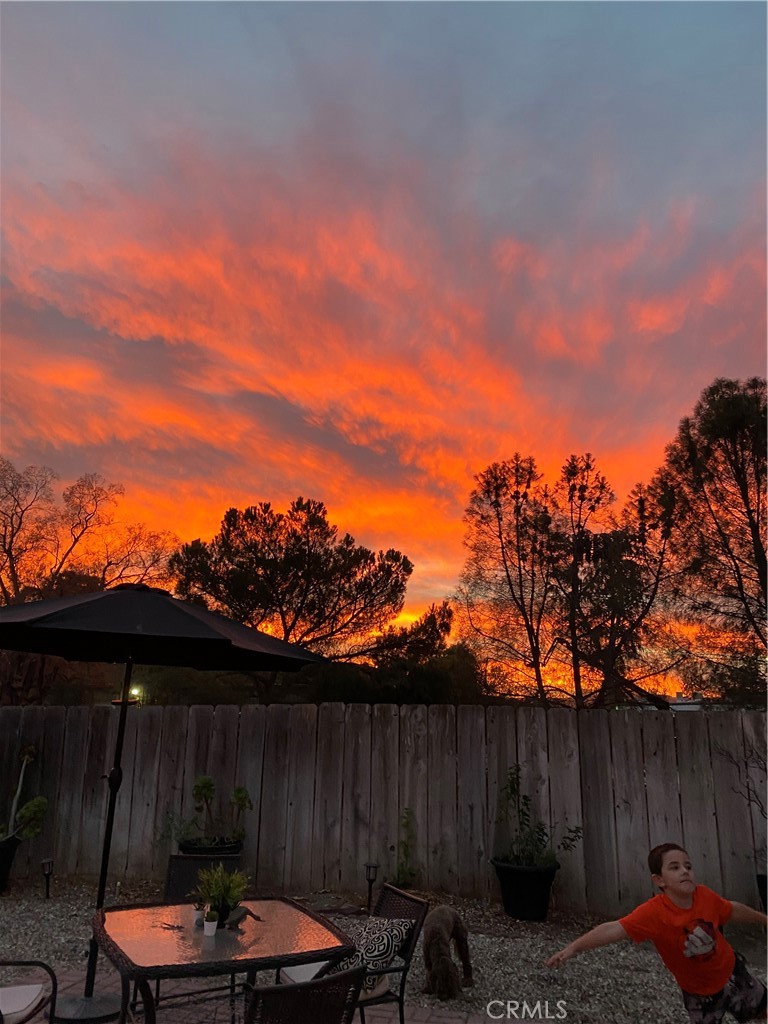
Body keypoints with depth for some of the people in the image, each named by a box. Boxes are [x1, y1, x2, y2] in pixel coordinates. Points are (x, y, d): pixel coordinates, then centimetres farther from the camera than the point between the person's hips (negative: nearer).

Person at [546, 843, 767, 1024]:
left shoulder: (705, 896, -23)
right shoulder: (654, 912, -36)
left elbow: (733, 910, -1)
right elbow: (614, 929, -45)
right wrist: (573, 947, -57)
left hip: (731, 972, 3)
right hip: (699, 992, -3)